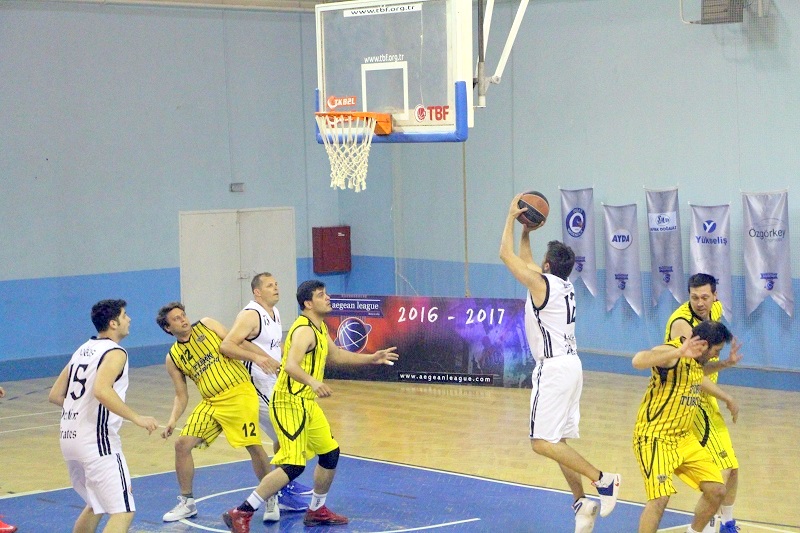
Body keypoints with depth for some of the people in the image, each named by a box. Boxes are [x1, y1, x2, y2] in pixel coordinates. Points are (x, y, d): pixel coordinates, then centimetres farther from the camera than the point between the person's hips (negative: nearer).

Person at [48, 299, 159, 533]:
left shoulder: (82, 350, 16)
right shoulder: (115, 353, -9)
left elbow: (55, 395, 19)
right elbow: (101, 391, -28)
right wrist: (136, 418, -22)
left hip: (70, 437, 9)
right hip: (96, 440, -9)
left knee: (96, 505, 25)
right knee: (123, 512, -9)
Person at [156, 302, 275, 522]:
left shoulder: (206, 325, 3)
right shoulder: (173, 358, 8)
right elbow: (181, 395, 10)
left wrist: (256, 356, -19)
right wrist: (173, 420, -6)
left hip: (239, 394, -4)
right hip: (211, 403, 4)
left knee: (254, 445, -8)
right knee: (182, 444, -4)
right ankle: (187, 503, 11)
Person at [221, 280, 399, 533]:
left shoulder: (320, 328, 13)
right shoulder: (304, 329, -19)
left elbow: (336, 355, 31)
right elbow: (291, 366, -34)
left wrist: (371, 358, 27)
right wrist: (313, 383, -51)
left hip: (307, 403, 10)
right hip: (290, 403, -10)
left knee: (330, 453, 17)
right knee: (293, 465, -16)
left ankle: (317, 511, 32)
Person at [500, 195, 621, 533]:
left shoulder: (542, 284, -11)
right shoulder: (563, 285, 14)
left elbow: (506, 255, -5)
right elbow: (525, 262, 30)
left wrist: (512, 217, 3)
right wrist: (527, 231, 25)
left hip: (554, 369, -10)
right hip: (570, 365, 10)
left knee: (543, 442, -12)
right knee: (559, 442, 12)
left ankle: (603, 480, -17)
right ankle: (581, 504, 9)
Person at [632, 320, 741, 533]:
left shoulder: (696, 360, 8)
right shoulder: (672, 352, -19)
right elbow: (638, 361, -41)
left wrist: (727, 399, 44)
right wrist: (679, 352, -50)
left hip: (684, 438, 9)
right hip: (655, 437, -9)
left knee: (716, 490, 7)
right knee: (661, 496, -24)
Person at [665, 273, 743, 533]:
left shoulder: (716, 309, 1)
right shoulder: (682, 323, -25)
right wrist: (725, 363, -46)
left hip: (707, 397, 9)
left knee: (732, 467, 17)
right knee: (721, 468, -18)